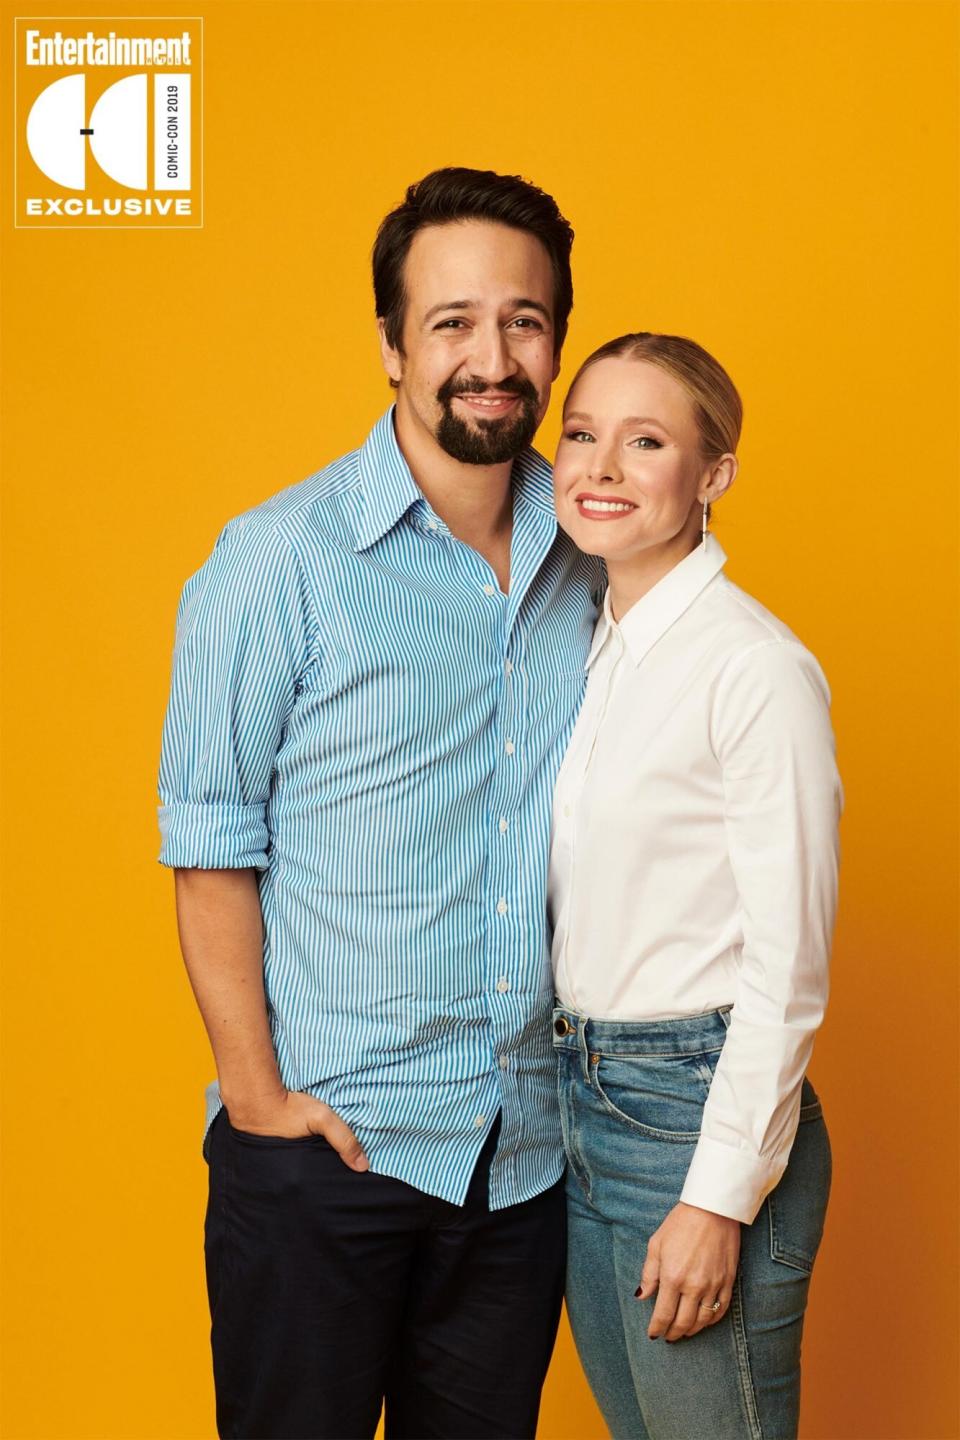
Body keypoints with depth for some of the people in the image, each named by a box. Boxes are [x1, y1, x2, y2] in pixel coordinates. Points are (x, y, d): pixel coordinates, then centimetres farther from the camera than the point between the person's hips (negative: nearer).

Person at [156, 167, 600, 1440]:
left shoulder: (591, 554, 5)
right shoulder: (280, 560, -10)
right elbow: (212, 846, -8)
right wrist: (256, 1091, -11)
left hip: (527, 1147, 5)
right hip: (325, 1145, -4)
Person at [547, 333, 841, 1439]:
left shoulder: (759, 667, -15)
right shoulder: (588, 647, 8)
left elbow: (787, 965, -16)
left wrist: (720, 1198, -17)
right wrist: (572, 1078, 10)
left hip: (700, 1102, -7)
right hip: (577, 1099, 8)